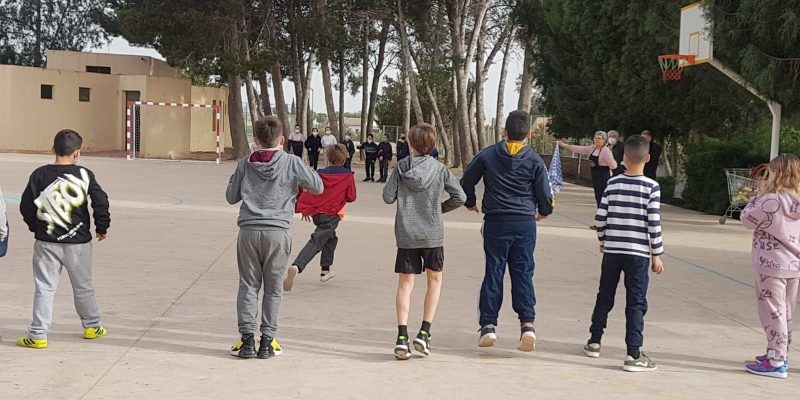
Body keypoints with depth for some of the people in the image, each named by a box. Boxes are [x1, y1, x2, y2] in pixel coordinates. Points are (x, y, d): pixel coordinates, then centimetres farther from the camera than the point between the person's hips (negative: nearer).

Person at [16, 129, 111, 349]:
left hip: (46, 242, 0)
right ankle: (92, 326, 29)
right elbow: (101, 202, -11)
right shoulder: (84, 175, -7)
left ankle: (38, 334, 2)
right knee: (83, 287, 16)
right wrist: (102, 228, 4)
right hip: (78, 242, 0)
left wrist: (36, 227, 14)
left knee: (44, 288, 5)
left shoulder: (40, 175, -4)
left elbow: (26, 206, -2)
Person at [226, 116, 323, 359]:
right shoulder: (292, 163, -2)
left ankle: (247, 339, 3)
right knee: (273, 289, 8)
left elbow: (231, 197, 12)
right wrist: (305, 170, 19)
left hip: (248, 230, 1)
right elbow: (318, 187, 4)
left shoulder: (245, 164, 4)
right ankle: (267, 341, 7)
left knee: (248, 286, 9)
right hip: (277, 232, -1)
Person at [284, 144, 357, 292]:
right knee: (316, 241, -16)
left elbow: (308, 190, -1)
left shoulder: (320, 173, 6)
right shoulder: (347, 175, -1)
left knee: (331, 238, 29)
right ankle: (296, 267, -38)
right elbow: (351, 197, 0)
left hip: (316, 213, 5)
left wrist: (304, 209, 5)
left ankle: (325, 271, 30)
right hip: (332, 214, -5)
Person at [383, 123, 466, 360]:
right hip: (432, 234, 0)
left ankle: (402, 336, -4)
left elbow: (388, 197, -4)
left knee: (405, 283, 7)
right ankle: (424, 333, 9)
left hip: (406, 235, 1)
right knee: (434, 280, 16)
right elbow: (460, 197, -5)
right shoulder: (440, 169, -3)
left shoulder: (401, 167, -2)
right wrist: (441, 208, 11)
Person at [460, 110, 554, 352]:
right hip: (525, 223, 0)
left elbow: (467, 180, 6)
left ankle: (488, 325, 5)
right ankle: (527, 324, -7)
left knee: (493, 273, 5)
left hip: (495, 223, 0)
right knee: (523, 273, 3)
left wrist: (471, 203, 25)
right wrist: (544, 212, 22)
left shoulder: (488, 155, 2)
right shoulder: (535, 161, -1)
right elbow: (545, 195, 0)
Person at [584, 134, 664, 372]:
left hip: (612, 250, 3)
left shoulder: (613, 184, 0)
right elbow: (654, 224, -10)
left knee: (605, 297, 17)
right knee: (636, 303, 0)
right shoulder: (652, 188, -8)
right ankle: (634, 354, -4)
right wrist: (657, 255, -3)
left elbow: (600, 218, 0)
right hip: (638, 253, -3)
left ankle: (594, 342, 27)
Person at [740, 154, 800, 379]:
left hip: (771, 265, -8)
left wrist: (758, 196, 3)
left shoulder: (771, 200, -19)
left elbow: (747, 220, -7)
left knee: (773, 312, -2)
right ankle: (779, 354, 31)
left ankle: (776, 362, -1)